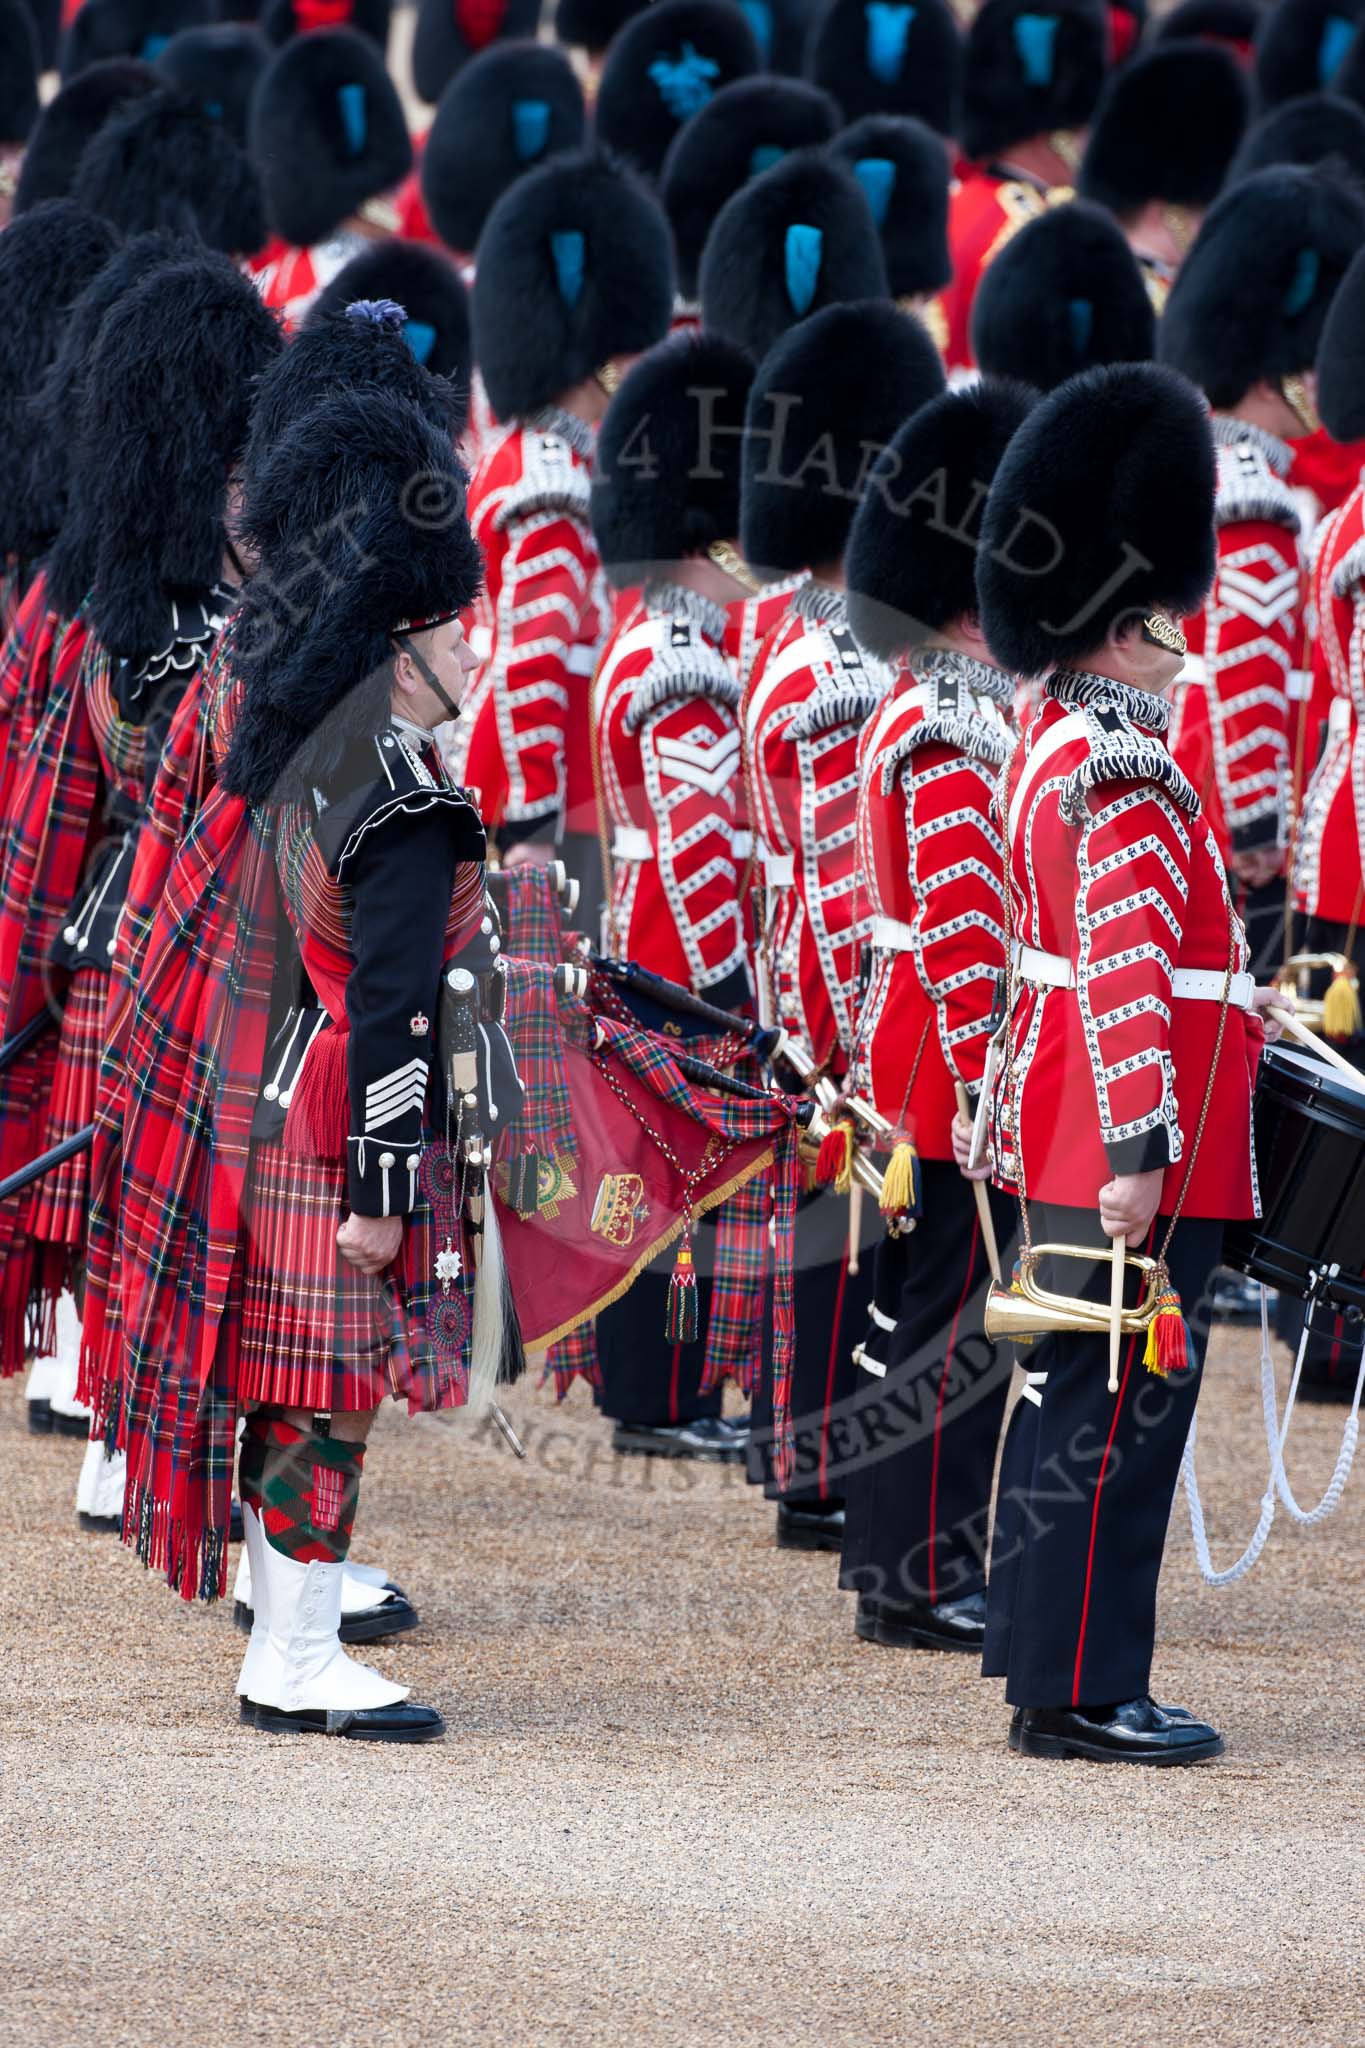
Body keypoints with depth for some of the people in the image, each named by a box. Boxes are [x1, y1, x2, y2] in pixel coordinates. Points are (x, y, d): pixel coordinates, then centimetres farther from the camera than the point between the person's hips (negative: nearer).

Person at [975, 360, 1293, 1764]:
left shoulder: (1053, 751, 15)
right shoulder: (1123, 776, -18)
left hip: (1070, 1156, 11)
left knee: (1067, 1397, 15)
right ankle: (1082, 1691, -5)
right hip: (1135, 1157, -11)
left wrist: (1221, 1004, 28)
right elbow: (1128, 967, -23)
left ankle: (1040, 1659, 21)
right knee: (1122, 1408, -7)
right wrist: (1138, 1146, -26)